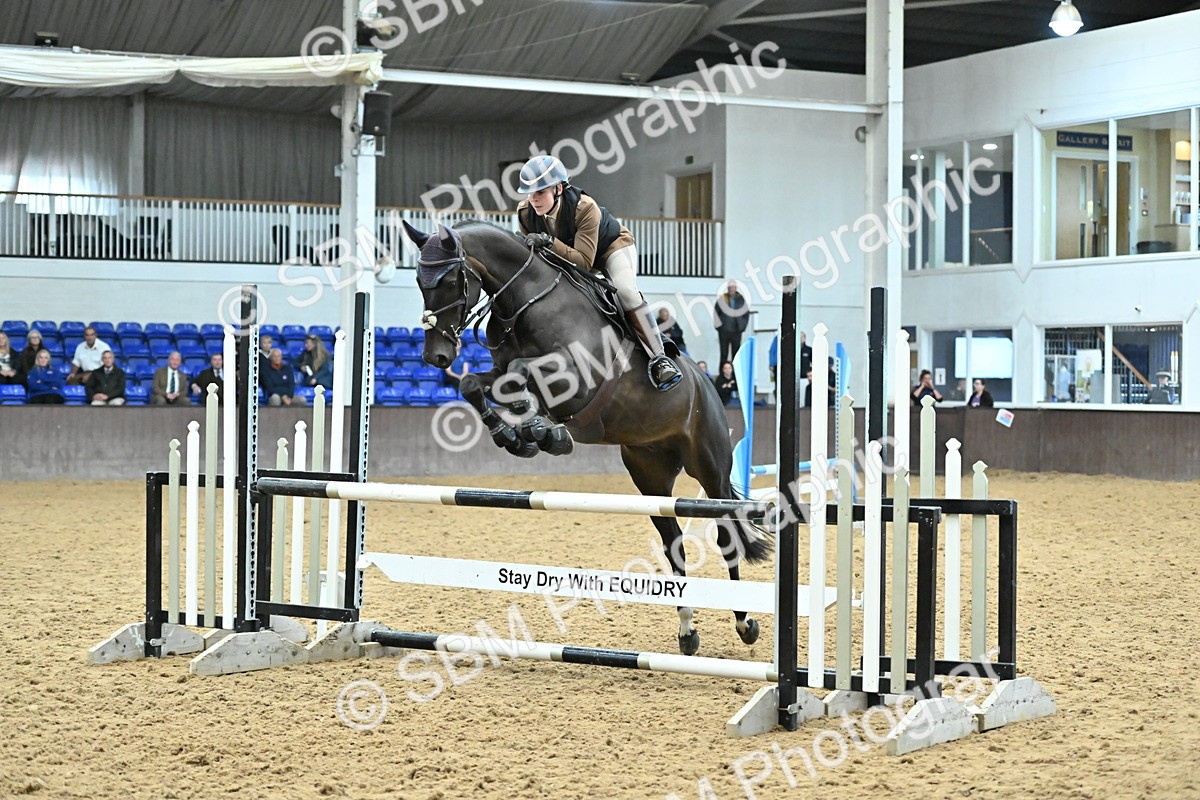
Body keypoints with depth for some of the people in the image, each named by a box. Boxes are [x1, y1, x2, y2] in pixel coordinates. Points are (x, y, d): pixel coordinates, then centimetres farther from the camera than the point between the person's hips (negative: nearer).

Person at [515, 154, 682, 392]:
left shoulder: (585, 208, -39)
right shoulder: (525, 212, -22)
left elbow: (584, 261, -43)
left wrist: (549, 242, -54)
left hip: (613, 247, -6)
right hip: (568, 256, 6)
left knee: (625, 290, -31)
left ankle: (659, 358, -26)